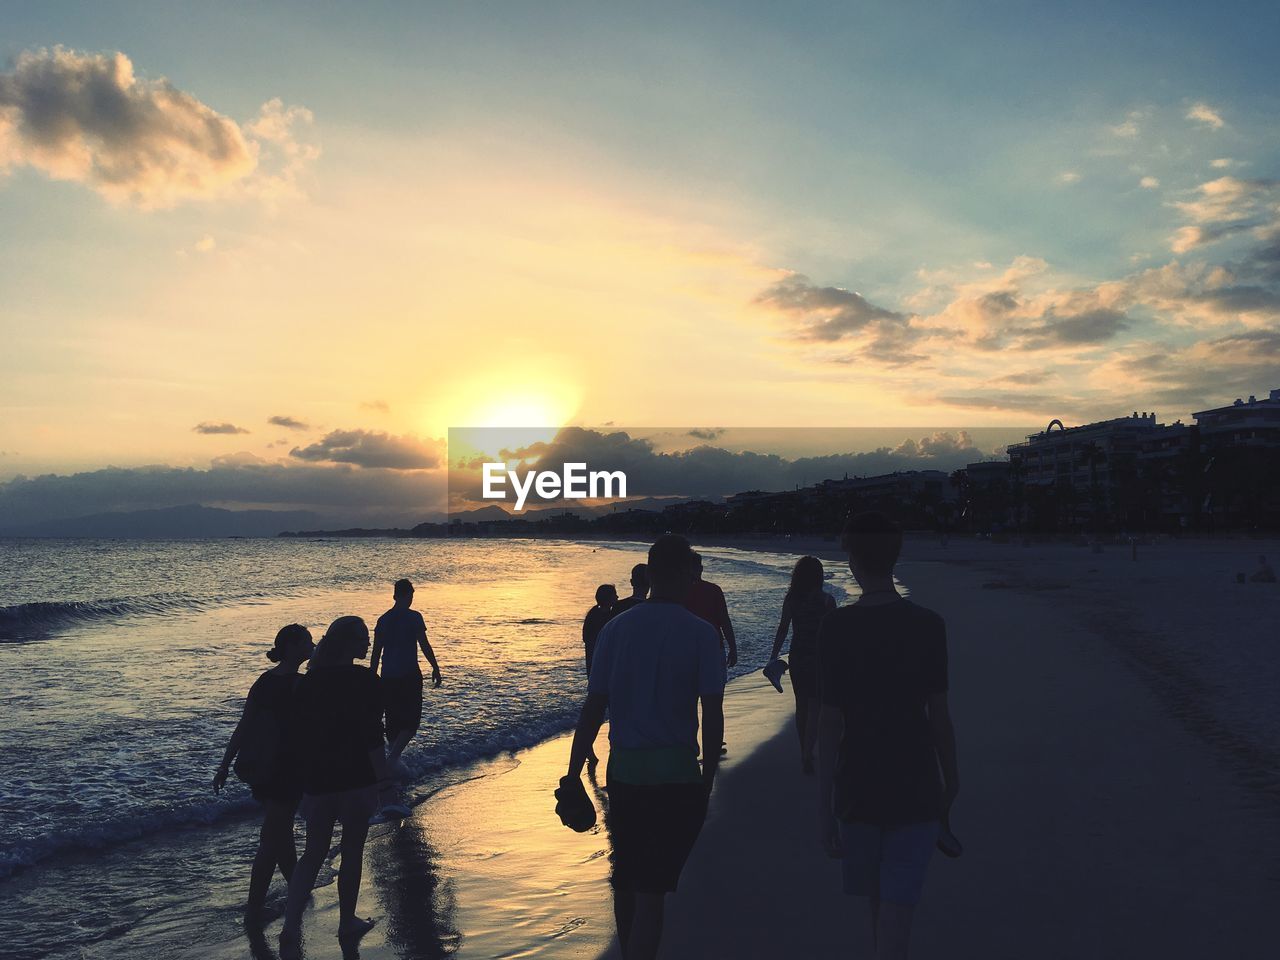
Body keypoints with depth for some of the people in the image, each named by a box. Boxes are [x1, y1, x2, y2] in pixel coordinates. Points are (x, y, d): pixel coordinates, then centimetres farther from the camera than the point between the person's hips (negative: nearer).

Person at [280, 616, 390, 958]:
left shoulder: (308, 681, 3)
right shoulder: (365, 680, -13)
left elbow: (299, 730, 6)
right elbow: (372, 735, -15)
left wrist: (307, 773, 16)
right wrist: (384, 777, -7)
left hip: (317, 778, 4)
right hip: (356, 777, -4)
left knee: (313, 853, 13)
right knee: (352, 851, 12)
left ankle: (291, 927, -1)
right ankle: (347, 921, 26)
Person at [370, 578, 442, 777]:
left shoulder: (383, 619, 7)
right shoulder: (413, 617, -8)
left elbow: (376, 653, 9)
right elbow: (425, 646, -9)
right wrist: (435, 668, 1)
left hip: (388, 677, 5)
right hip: (409, 675, -5)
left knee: (393, 719, 16)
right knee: (411, 719, 0)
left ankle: (392, 757, 22)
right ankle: (393, 758, -15)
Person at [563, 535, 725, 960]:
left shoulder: (615, 628, 1)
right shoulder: (699, 633, -7)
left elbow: (594, 708, -1)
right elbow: (713, 714, -8)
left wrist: (574, 773, 3)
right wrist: (708, 777, 3)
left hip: (624, 770, 3)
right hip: (677, 773, -3)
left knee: (626, 880, 20)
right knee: (652, 889, 2)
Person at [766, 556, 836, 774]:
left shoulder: (790, 599, -3)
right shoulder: (826, 600, -10)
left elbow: (782, 629, -4)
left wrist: (773, 658, 1)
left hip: (797, 657, 3)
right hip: (820, 658, -3)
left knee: (801, 705, 16)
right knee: (815, 707, 2)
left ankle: (804, 753, 26)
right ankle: (807, 755, -11)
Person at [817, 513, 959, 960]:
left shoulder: (835, 627, -11)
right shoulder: (928, 625, -7)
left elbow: (830, 722, -12)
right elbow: (939, 713, -2)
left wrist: (824, 803, -7)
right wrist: (951, 777, 13)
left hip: (858, 788, 0)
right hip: (916, 788, 0)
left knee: (878, 903, 21)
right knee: (896, 910, 3)